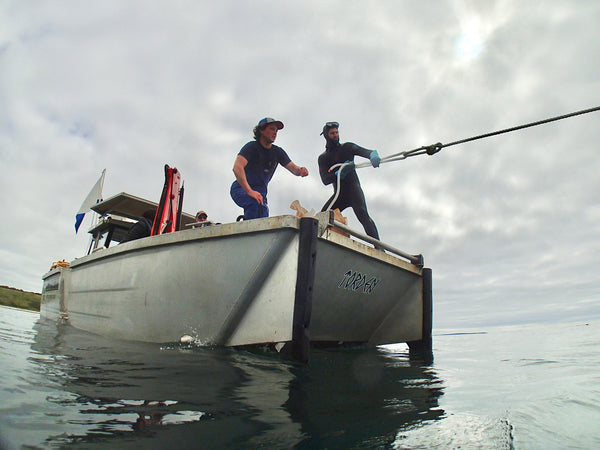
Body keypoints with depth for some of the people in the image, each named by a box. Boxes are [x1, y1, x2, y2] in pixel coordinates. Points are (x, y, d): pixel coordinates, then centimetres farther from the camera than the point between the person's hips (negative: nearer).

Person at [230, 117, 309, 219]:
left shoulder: (277, 152, 5)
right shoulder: (252, 147, -14)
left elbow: (293, 168, 1)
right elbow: (237, 168, -28)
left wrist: (300, 170, -26)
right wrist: (249, 191, -40)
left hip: (260, 192, 6)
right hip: (241, 188, -6)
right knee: (256, 203, -35)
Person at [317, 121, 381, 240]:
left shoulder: (347, 147, 9)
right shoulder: (322, 158, 9)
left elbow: (366, 151, -5)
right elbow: (325, 180, -5)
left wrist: (373, 155, -31)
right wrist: (341, 172, -24)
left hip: (353, 189, -3)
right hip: (339, 194, 3)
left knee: (362, 215, -23)